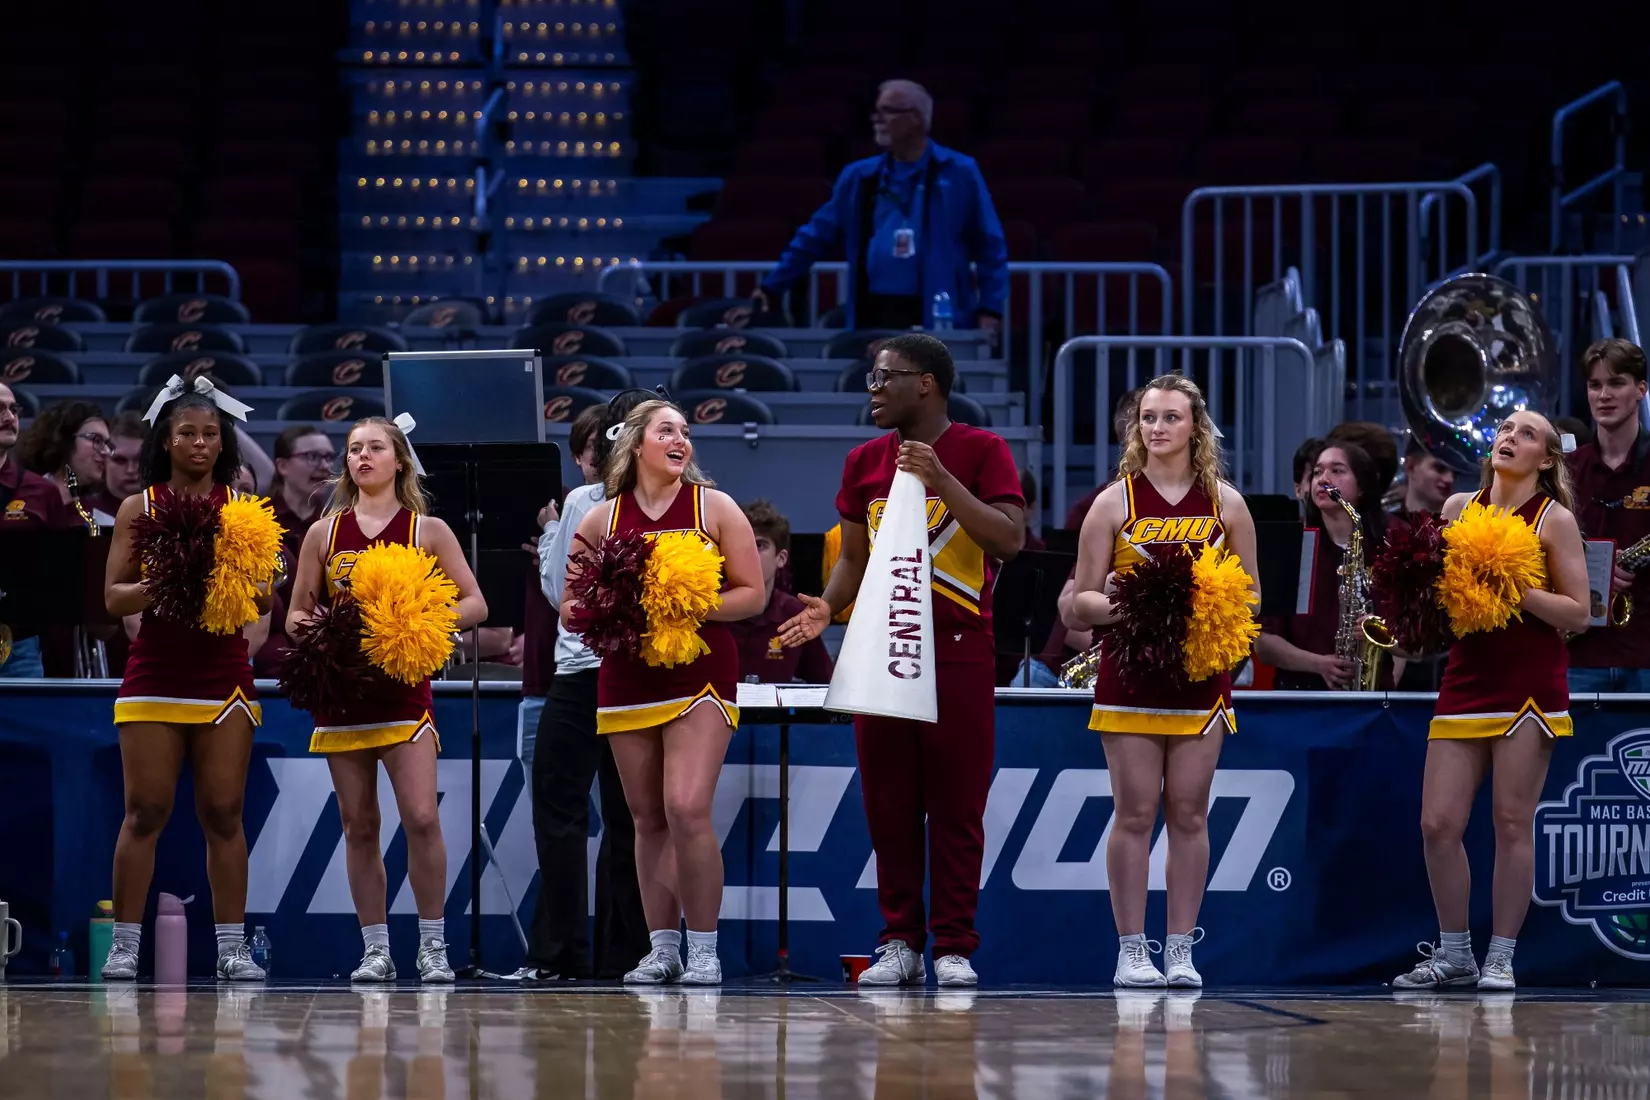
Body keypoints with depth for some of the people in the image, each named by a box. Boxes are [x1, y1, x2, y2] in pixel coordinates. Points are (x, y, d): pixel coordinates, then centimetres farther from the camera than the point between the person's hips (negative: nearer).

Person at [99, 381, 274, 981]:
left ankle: (232, 947, 2)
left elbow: (268, 602, 7)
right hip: (154, 677, -1)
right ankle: (125, 946, 0)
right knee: (145, 812, -4)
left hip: (224, 677, 1)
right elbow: (113, 596, 1)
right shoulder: (139, 509, 6)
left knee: (223, 813, -1)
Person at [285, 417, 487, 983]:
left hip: (404, 688, -3)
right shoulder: (324, 533, 9)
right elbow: (298, 613, 13)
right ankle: (376, 950, 9)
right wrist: (300, 625, -11)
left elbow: (474, 603, 4)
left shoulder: (428, 530, 3)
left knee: (421, 818, -14)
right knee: (359, 826, 3)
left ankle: (432, 947, -3)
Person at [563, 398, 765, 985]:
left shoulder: (713, 507, 2)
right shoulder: (601, 519, 7)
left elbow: (751, 595, 1)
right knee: (648, 819, 5)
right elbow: (570, 608, 13)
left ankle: (704, 950, -7)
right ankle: (662, 949, 11)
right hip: (627, 681, 3)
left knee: (686, 809, -16)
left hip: (699, 677, -3)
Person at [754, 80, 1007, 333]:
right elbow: (814, 238, 16)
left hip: (934, 320, -4)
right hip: (874, 314, 4)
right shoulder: (860, 177, 11)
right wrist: (771, 288, 14)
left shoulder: (958, 173, 1)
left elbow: (990, 247, 2)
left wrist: (990, 309, -6)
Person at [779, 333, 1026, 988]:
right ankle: (899, 943, 10)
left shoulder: (981, 451, -2)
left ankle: (954, 946, 3)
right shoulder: (864, 462, 12)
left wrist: (941, 479, -21)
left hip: (959, 652, -4)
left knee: (956, 807, -2)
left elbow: (1009, 540, -13)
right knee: (888, 805, 4)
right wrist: (828, 606, -2)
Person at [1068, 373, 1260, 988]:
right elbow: (1081, 603, 3)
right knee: (1134, 814, -3)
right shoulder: (1115, 503, 4)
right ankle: (1131, 951, 1)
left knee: (1188, 815, 1)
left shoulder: (1224, 503, 8)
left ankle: (1182, 952, 5)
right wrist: (1117, 603, -18)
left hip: (1201, 678, 1)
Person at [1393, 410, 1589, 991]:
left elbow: (1577, 615, -4)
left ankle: (1500, 958, 4)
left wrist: (1516, 588, -15)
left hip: (1529, 687, -4)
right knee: (1438, 823, -1)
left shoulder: (1554, 519, 0)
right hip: (1465, 680, 4)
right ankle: (1454, 953, 12)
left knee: (1512, 823, -3)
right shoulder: (1458, 507, 11)